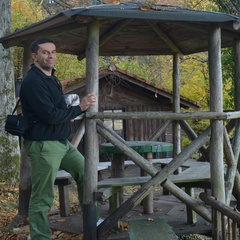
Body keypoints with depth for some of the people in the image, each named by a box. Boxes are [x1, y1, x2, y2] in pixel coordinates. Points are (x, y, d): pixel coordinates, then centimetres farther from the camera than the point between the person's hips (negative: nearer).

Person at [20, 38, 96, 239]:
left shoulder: (51, 79, 14)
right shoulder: (33, 81, -17)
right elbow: (50, 115, -23)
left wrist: (70, 114, 3)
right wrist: (79, 108, -14)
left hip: (62, 142, 10)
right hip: (43, 145, -10)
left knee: (86, 173, 17)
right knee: (42, 198, -3)